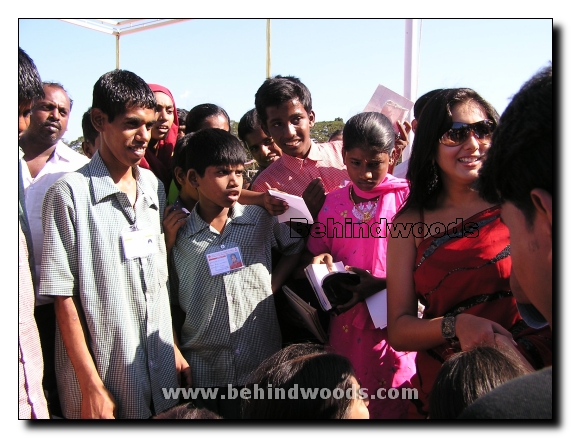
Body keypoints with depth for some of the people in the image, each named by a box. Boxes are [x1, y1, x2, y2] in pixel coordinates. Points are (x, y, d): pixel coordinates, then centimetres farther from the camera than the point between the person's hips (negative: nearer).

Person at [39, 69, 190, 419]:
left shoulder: (153, 186, 5)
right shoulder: (70, 193, -12)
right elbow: (63, 297, -12)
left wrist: (174, 347, 9)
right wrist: (91, 386, -12)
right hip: (103, 377, -5)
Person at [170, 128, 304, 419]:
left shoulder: (262, 220, -3)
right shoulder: (179, 233, -3)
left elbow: (296, 246, 13)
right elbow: (172, 302, 5)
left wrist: (274, 283, 0)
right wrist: (175, 352, 0)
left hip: (259, 366, 0)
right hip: (201, 370, 0)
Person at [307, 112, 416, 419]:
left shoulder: (404, 198, -6)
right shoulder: (333, 203, 5)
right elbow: (317, 253, 14)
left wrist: (377, 284, -20)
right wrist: (323, 264, -8)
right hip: (347, 324, 3)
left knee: (393, 405, 9)